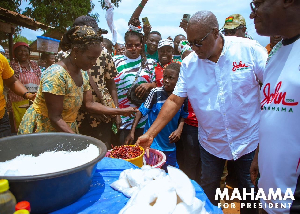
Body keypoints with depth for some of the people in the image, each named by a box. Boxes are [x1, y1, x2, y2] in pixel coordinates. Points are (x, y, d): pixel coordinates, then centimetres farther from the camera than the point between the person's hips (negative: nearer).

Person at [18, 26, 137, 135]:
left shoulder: (82, 74, 2)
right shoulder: (56, 74, -25)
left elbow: (89, 104, 2)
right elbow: (55, 118, -25)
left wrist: (121, 111, -2)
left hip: (67, 130, 8)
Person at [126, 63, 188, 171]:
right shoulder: (156, 92, -14)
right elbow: (142, 111, -10)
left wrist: (179, 129, -8)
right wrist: (132, 132, -14)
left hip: (169, 144, 3)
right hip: (151, 142, -3)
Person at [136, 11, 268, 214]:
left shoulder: (249, 50, -13)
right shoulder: (189, 64, -7)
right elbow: (174, 100, -6)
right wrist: (150, 134, -11)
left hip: (249, 139, -1)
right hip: (211, 142, 2)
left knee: (248, 187, 18)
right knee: (209, 190, 18)